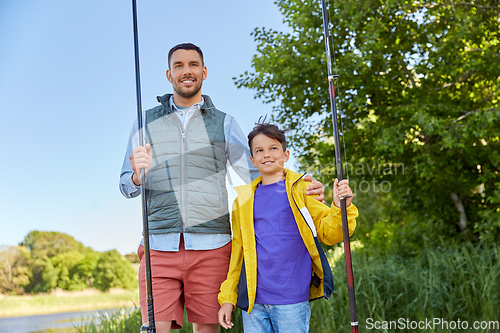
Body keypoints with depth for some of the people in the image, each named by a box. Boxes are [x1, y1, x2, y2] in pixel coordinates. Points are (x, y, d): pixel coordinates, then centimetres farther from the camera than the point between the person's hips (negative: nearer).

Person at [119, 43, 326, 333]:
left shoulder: (224, 123, 12)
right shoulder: (147, 121, 14)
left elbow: (255, 174, 10)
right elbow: (127, 187, 12)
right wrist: (137, 176, -12)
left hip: (210, 245, 0)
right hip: (159, 246, 0)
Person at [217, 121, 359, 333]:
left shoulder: (301, 189, 1)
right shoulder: (244, 200, 10)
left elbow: (329, 234, -2)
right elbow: (237, 251, 14)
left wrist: (340, 208, -22)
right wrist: (227, 298, 12)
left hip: (292, 301, -3)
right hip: (253, 300, 3)